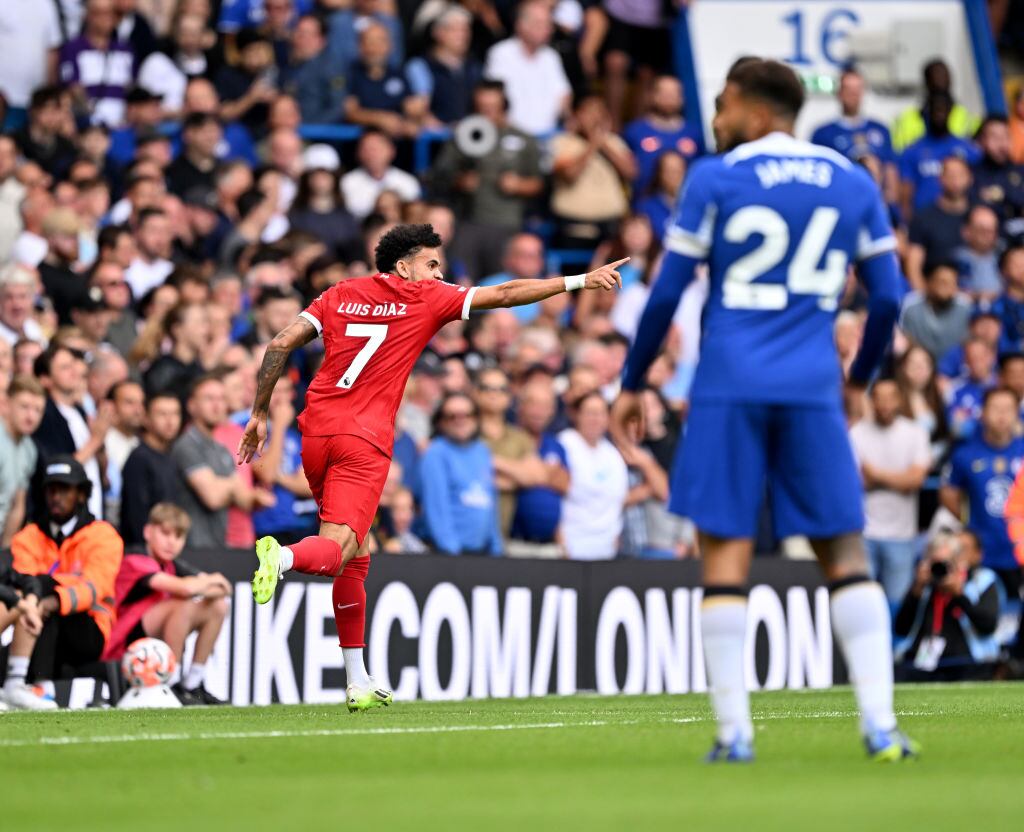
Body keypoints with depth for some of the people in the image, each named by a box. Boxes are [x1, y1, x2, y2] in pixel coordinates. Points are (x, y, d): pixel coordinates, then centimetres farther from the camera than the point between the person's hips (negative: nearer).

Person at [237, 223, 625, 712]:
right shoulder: (425, 300, 5)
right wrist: (580, 281, 13)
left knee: (358, 552, 16)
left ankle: (358, 683, 15)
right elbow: (505, 295, 7)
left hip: (316, 432, 6)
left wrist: (259, 414, 12)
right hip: (364, 439, -6)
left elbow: (280, 345, 8)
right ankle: (284, 556, -49)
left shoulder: (339, 295, 16)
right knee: (336, 550, -13)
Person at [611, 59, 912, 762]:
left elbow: (667, 294, 0)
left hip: (730, 387, -2)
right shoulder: (855, 183, 10)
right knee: (846, 553, 7)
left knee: (726, 552, 1)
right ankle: (880, 722, -2)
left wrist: (633, 383, 11)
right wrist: (860, 378, 26)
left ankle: (735, 730, -4)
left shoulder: (714, 179, 1)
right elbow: (888, 298, 10)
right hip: (812, 389, 2)